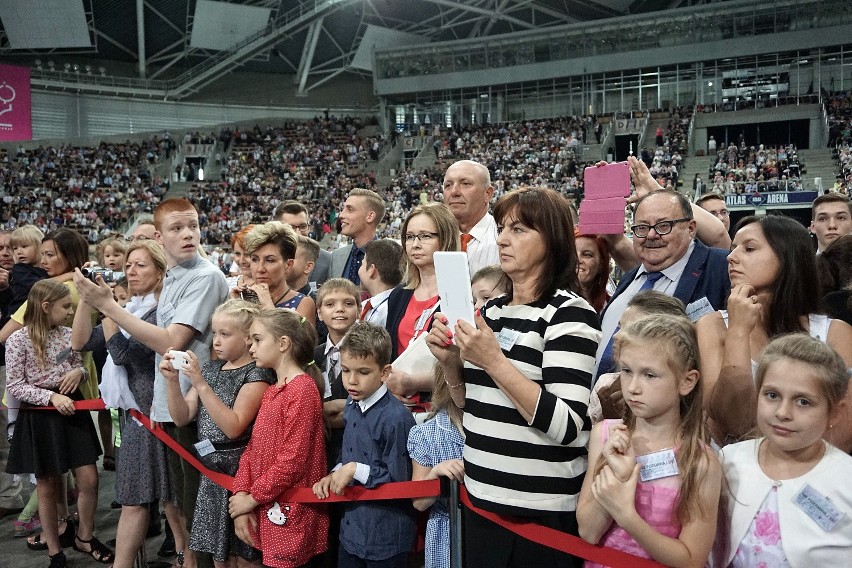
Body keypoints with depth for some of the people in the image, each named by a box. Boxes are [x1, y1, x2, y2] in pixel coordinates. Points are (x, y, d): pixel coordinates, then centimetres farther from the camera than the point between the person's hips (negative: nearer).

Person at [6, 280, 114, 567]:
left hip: (71, 408, 4)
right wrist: (51, 396, -22)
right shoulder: (18, 340, -11)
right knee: (48, 487, 7)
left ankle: (84, 537, 26)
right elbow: (15, 385, -12)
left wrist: (79, 373, -9)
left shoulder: (68, 334, 3)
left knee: (89, 479, 3)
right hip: (40, 415, -4)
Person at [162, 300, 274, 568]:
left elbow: (233, 427, -20)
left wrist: (201, 385, -23)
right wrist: (172, 381, -9)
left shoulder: (257, 374, -11)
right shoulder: (210, 369, 10)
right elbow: (182, 418, 7)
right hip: (212, 471, 7)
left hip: (239, 471, -6)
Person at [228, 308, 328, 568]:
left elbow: (293, 460, -19)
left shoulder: (302, 389, -14)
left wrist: (253, 497, -11)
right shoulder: (271, 391, 15)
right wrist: (241, 495, -2)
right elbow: (252, 449, 11)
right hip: (265, 513, 8)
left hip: (289, 516, -8)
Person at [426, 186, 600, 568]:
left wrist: (494, 361, -24)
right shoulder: (491, 310, 9)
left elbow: (566, 427, -21)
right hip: (481, 499, 7)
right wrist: (450, 363, -1)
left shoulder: (568, 313, -12)